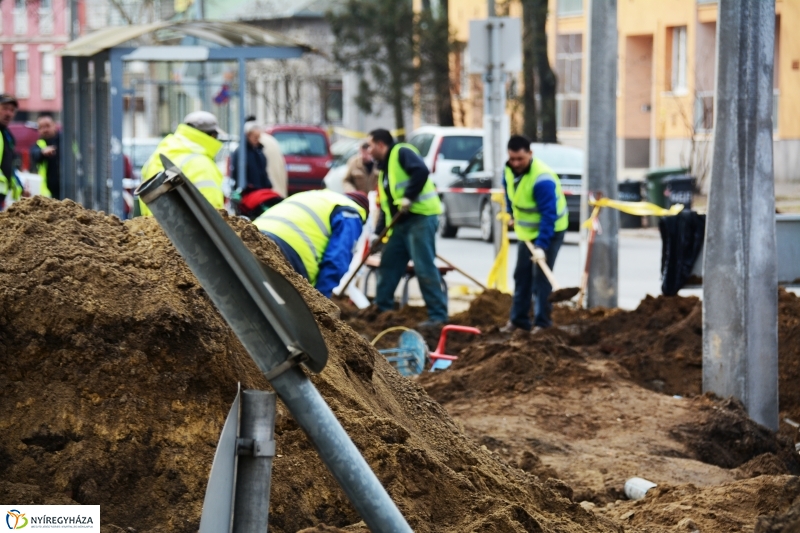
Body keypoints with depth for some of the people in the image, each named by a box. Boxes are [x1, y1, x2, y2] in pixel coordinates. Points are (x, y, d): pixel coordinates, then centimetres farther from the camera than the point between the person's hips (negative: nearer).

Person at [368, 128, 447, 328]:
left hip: (421, 216, -10)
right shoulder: (384, 168, 23)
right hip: (401, 222, 10)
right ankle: (382, 308, 25)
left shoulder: (401, 153, -5)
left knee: (424, 268, -12)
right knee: (388, 264, 14)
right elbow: (386, 204, 23)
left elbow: (421, 171, -24)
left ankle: (438, 315, -10)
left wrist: (408, 197, -26)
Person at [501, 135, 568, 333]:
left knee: (540, 276, -11)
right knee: (521, 274, 11)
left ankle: (542, 323, -5)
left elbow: (549, 215, -34)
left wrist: (541, 245, -38)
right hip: (527, 230, 8)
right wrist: (512, 215, 17)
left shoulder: (541, 179, -33)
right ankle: (518, 319, 20)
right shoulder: (510, 170, -8)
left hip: (549, 230, -8)